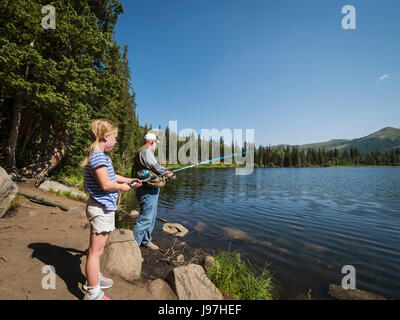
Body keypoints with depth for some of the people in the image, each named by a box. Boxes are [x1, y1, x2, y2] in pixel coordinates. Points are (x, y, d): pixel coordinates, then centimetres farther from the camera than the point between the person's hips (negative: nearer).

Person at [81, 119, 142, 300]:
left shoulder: (98, 156, 12)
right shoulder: (99, 156, -20)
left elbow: (109, 176, 22)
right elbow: (106, 184, -26)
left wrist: (128, 180, 17)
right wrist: (121, 187, -9)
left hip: (101, 206, 11)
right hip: (101, 208, -11)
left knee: (96, 248, 24)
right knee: (96, 251, 1)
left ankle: (95, 278, 43)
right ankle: (93, 293, 15)